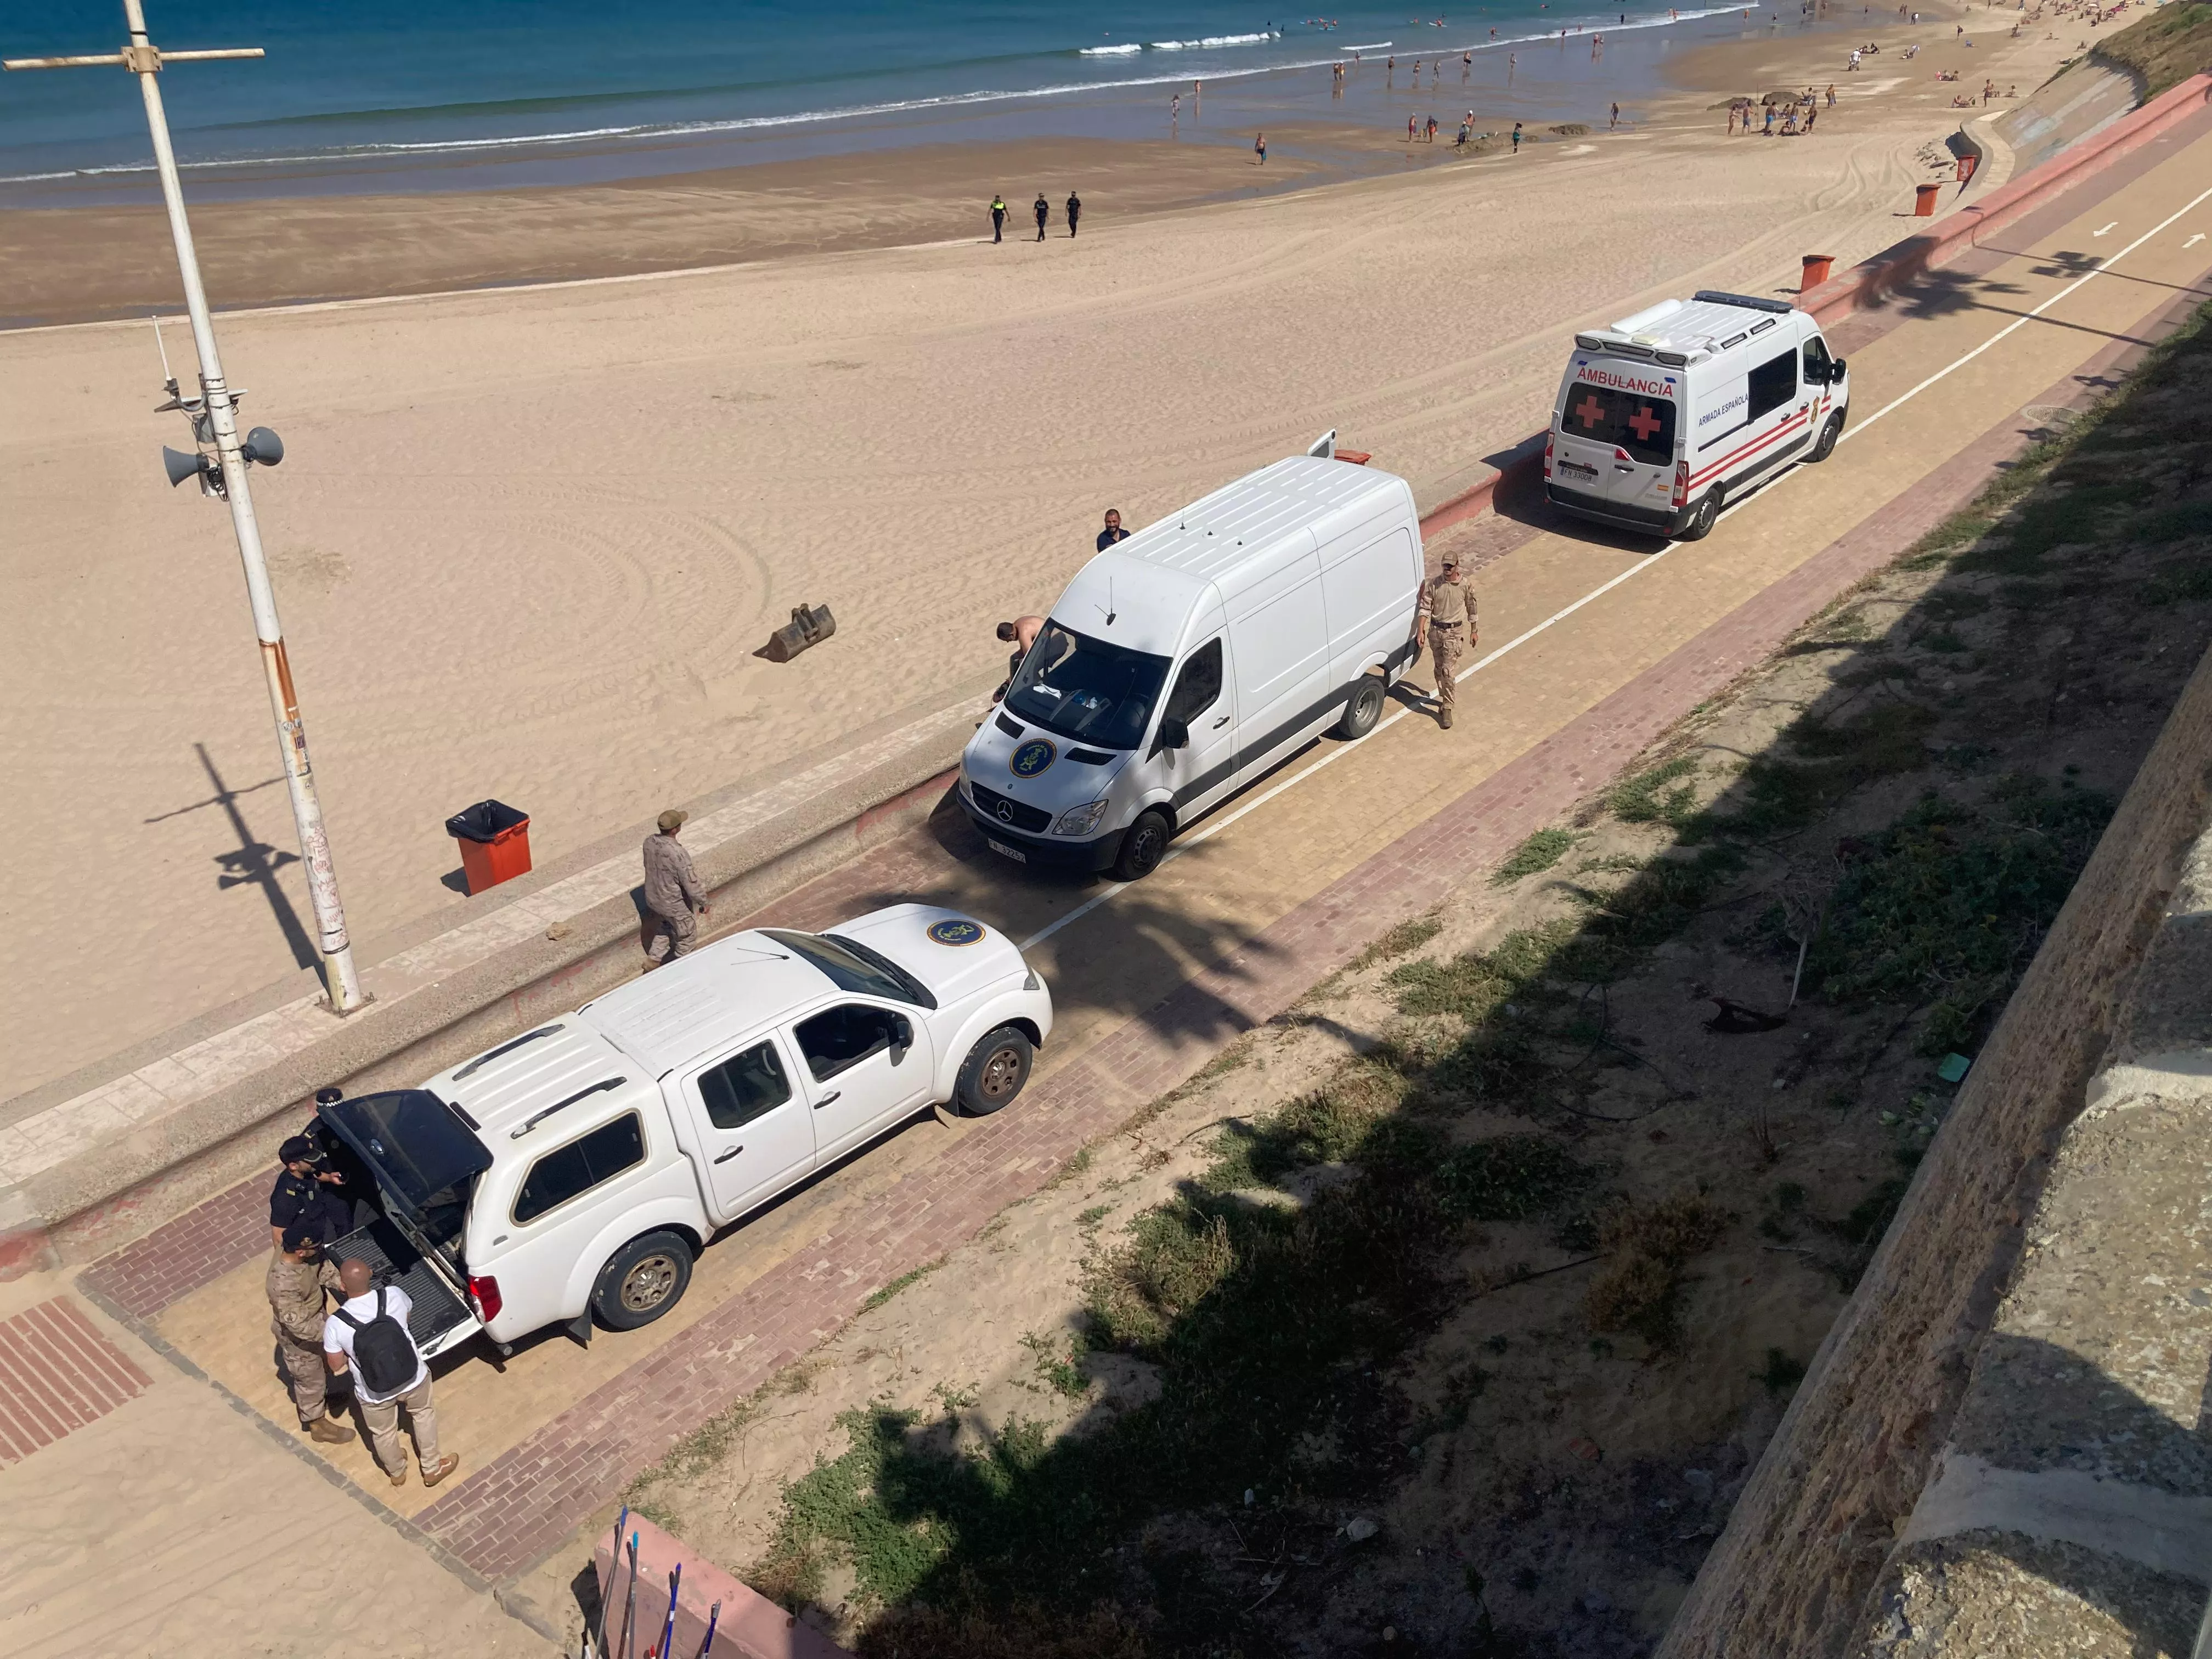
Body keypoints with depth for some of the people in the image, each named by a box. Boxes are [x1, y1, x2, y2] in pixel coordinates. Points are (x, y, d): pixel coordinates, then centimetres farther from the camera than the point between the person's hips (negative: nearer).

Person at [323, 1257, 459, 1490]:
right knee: (424, 1414, 33)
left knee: (383, 1434, 30)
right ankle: (432, 1469, 49)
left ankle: (397, 1473, 57)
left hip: (374, 1394, -1)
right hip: (414, 1377, 1)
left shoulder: (335, 1324, -28)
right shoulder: (394, 1296, -23)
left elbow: (337, 1368, -11)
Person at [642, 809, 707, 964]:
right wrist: (703, 902, -9)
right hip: (673, 904, -7)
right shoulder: (678, 854, -35)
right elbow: (691, 883, -25)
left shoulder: (649, 842, -13)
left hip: (653, 898, 7)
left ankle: (652, 960, 38)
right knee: (688, 936, 17)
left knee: (662, 930, 32)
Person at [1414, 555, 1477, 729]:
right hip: (1435, 630, 3)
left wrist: (1473, 631, 12)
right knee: (1439, 669, 15)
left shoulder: (1465, 585, -7)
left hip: (1455, 632, -3)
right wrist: (1420, 631, -12)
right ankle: (1446, 699, 34)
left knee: (1448, 671, -9)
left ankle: (1447, 708, -4)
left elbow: (1471, 609, 5)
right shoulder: (1433, 584, -6)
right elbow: (1425, 608, -4)